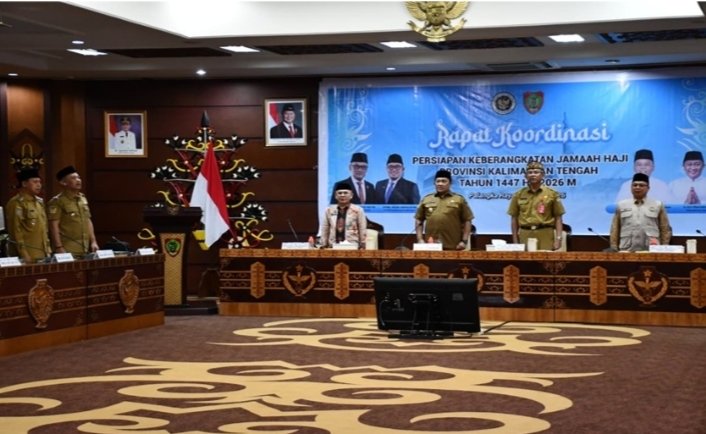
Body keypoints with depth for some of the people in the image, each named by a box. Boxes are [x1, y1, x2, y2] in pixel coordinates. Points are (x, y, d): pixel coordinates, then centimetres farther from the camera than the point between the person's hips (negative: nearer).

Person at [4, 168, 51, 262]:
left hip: (42, 254, 8)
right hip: (27, 256, -8)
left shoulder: (39, 202, 15)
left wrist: (48, 248, 15)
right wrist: (23, 254, -19)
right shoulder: (16, 203, -10)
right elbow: (15, 231, -15)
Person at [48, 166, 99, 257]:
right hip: (68, 251, -7)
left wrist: (93, 241, 12)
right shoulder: (57, 202, -7)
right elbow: (54, 226, -11)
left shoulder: (83, 199, 15)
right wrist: (59, 248, -17)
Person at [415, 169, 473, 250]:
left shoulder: (459, 199, 7)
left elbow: (467, 221, 5)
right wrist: (420, 239, 5)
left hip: (453, 246, -2)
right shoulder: (426, 199, 13)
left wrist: (464, 241, -3)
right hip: (430, 245, 2)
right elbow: (418, 221, 15)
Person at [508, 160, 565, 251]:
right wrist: (515, 241, 6)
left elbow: (558, 218, 4)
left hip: (545, 235, -1)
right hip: (525, 235, 1)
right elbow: (514, 219, 10)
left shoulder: (552, 194, 4)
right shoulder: (518, 195, 8)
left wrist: (558, 238, -5)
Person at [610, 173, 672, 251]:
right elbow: (615, 231, 11)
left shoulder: (658, 205, 10)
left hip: (651, 253, 0)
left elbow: (666, 230, 9)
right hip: (626, 252, 1)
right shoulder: (621, 205, 12)